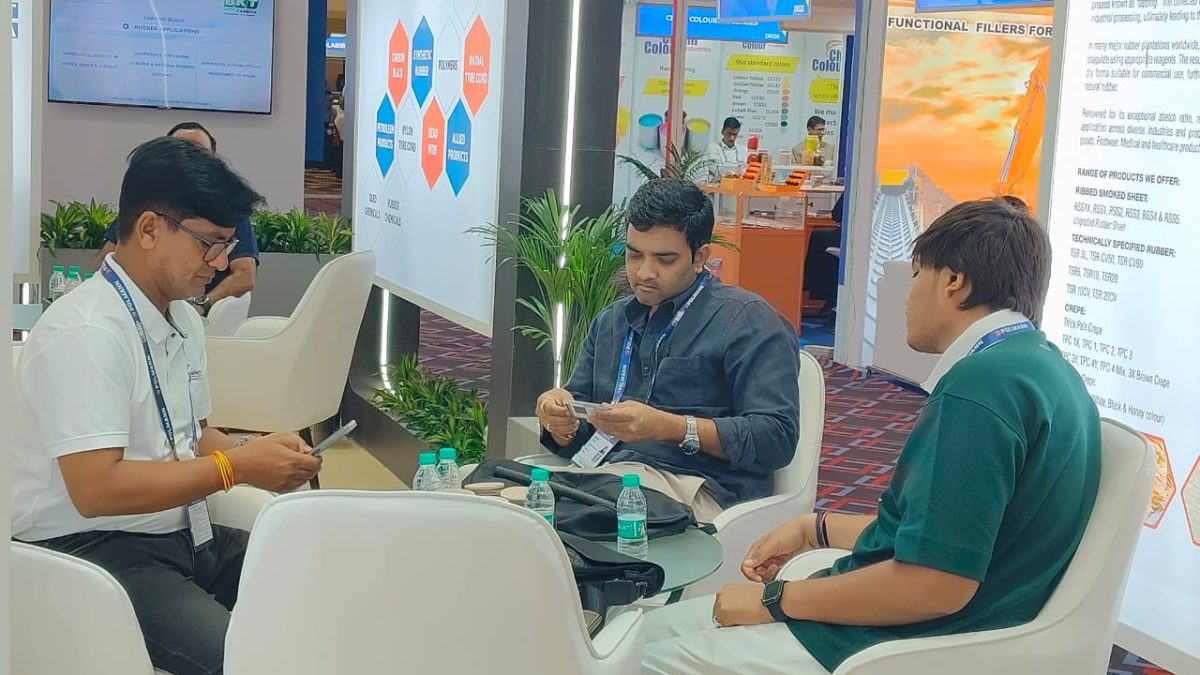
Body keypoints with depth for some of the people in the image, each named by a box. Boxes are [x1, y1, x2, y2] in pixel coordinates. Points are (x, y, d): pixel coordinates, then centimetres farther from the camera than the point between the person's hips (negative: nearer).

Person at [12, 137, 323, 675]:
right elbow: (95, 488, -24)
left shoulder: (183, 318, 12)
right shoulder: (85, 333, -19)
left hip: (181, 535, 9)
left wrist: (259, 454, -2)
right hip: (91, 550, -9)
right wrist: (236, 467, -19)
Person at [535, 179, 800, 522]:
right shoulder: (611, 321, 24)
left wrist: (667, 426, -19)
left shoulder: (747, 321, 2)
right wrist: (561, 419, -2)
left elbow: (777, 436, -10)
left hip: (699, 489, -6)